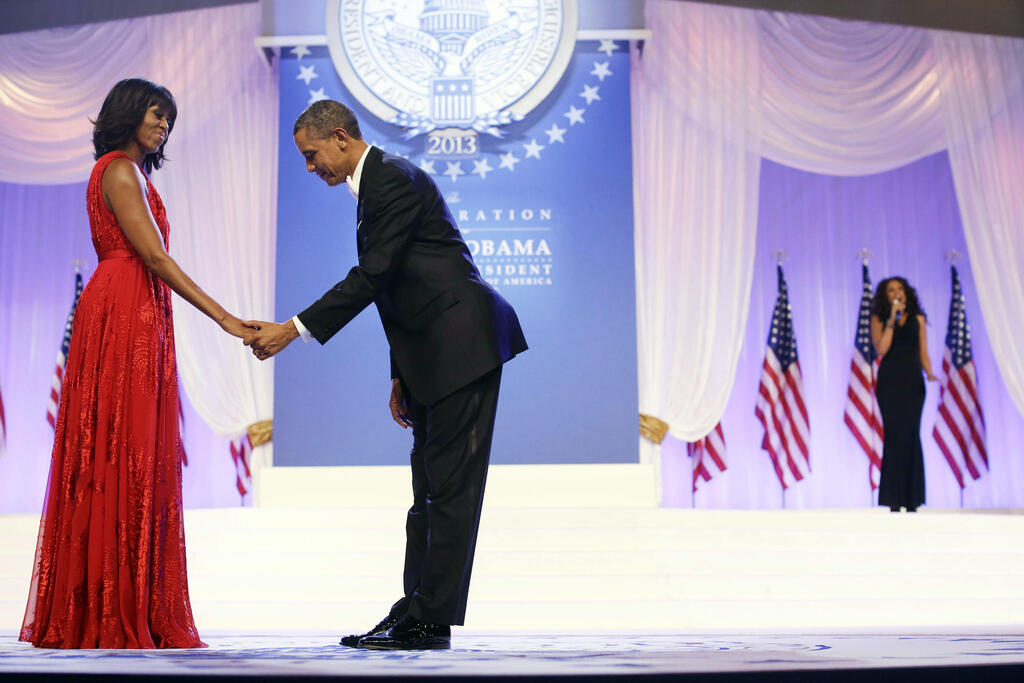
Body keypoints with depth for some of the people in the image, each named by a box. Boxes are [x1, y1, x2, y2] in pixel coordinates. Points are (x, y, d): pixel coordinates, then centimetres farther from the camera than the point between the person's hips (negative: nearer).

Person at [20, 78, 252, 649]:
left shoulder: (131, 173, 24)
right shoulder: (119, 171, -5)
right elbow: (154, 257, -14)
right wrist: (222, 317, -16)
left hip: (141, 324, 10)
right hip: (123, 320, -10)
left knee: (138, 462, 6)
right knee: (120, 457, -9)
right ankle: (114, 617, -6)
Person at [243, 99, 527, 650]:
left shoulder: (393, 178, -10)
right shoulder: (374, 185, 21)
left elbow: (372, 275, -18)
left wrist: (293, 330, -16)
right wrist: (401, 376, 20)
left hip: (463, 343, -11)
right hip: (433, 354, 11)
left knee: (450, 486, -7)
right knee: (429, 486, 11)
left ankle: (429, 623, -3)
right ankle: (417, 611, 16)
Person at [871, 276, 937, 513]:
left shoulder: (918, 319, 11)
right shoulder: (879, 319, 6)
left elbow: (923, 353, 10)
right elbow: (881, 349, -8)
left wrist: (930, 373, -7)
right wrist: (892, 320, -9)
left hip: (912, 381, 1)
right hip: (889, 381, -1)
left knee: (911, 434, -5)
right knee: (894, 433, -6)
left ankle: (912, 501, -1)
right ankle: (894, 501, -2)